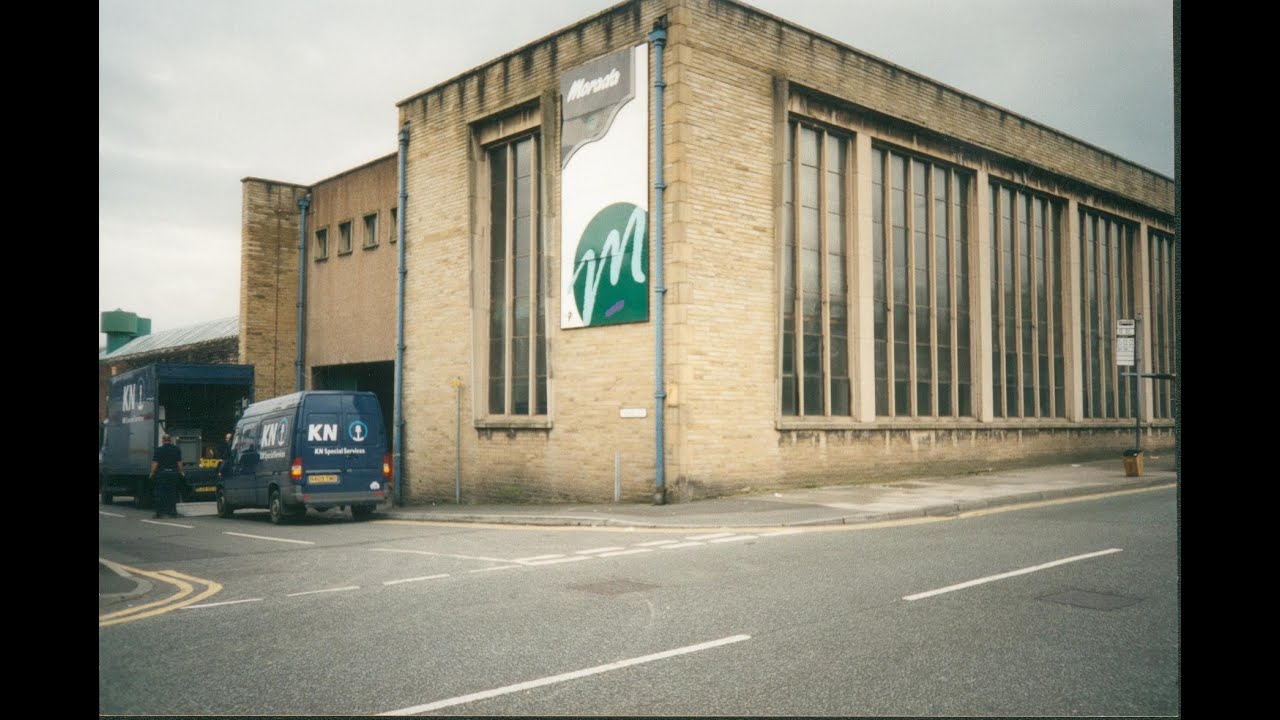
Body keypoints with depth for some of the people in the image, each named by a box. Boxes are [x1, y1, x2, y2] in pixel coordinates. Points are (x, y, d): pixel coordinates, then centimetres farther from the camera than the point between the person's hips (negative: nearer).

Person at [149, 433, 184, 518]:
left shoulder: (158, 450, -6)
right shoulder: (176, 449, 1)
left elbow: (155, 464, -8)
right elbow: (179, 463, 3)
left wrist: (152, 473, 3)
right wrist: (181, 472, 14)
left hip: (161, 474, -2)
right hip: (174, 474, 2)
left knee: (160, 494, 5)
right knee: (172, 493, 10)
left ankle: (159, 512, 3)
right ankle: (172, 512, 9)